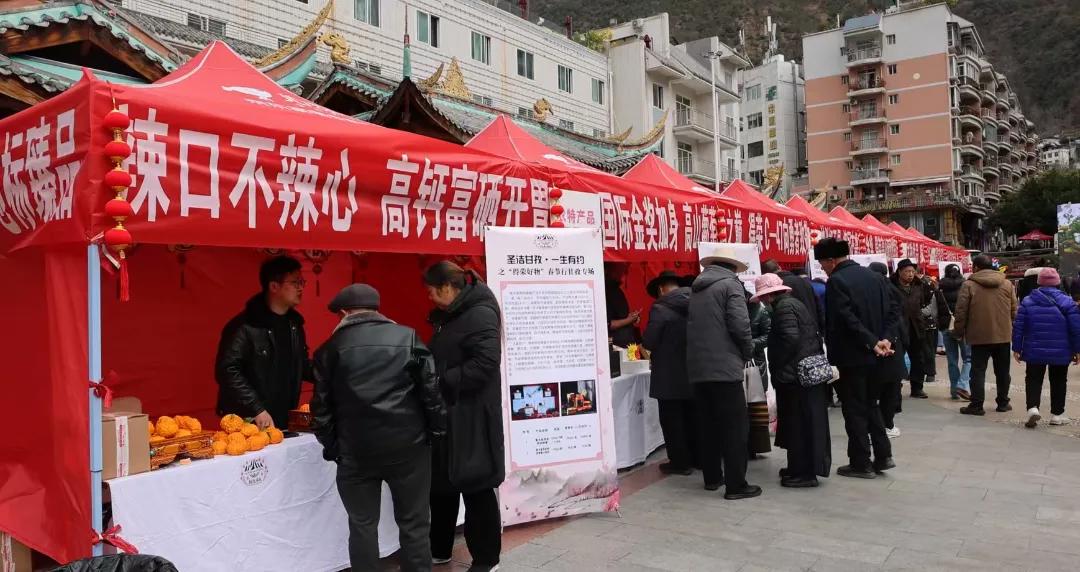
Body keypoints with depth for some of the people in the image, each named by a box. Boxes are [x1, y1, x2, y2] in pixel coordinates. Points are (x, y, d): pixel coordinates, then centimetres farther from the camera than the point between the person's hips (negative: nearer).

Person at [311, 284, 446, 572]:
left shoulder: (330, 349, 4)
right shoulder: (408, 338, 1)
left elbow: (321, 406, 6)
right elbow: (431, 391, -1)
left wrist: (331, 446, 16)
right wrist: (437, 430, 9)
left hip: (356, 451, 0)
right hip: (408, 446, 0)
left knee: (362, 525, 13)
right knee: (413, 523, 11)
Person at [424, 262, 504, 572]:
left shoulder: (480, 313, -16)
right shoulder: (449, 314, 14)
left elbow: (485, 364, -26)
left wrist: (440, 383, -23)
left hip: (471, 417, -9)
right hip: (446, 413, 9)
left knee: (476, 487, 2)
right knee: (440, 483, 17)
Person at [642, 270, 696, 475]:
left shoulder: (660, 308, -14)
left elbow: (648, 342, -16)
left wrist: (657, 350, 5)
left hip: (669, 375, -6)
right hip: (693, 373, 6)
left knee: (672, 419, 4)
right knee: (692, 417, 17)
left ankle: (680, 461, 8)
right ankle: (697, 457, 24)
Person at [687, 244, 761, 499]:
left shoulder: (696, 287, 16)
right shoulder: (730, 284, -5)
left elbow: (694, 325, 14)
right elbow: (739, 325, -15)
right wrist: (748, 353, 0)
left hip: (697, 367, 7)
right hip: (724, 366, -7)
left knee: (707, 424, 14)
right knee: (734, 426, -2)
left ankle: (711, 476, 22)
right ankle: (736, 485, 0)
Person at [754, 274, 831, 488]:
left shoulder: (784, 307, -14)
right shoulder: (793, 302, 16)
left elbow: (790, 338, -25)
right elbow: (812, 333, 19)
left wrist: (776, 366, -13)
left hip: (796, 375, -10)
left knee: (799, 425, -4)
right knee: (805, 424, 15)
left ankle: (804, 472, 2)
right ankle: (801, 468, 24)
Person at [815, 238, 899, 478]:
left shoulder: (836, 281, -14)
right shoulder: (873, 276, 8)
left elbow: (847, 319, -22)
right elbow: (894, 309, 5)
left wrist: (873, 342, -18)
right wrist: (884, 338, -4)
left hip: (851, 357, -7)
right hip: (874, 357, 7)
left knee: (854, 409, 3)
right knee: (871, 404, 20)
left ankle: (861, 463, 10)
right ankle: (883, 455, 20)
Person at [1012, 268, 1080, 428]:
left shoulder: (1027, 301, -3)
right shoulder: (1066, 302, -5)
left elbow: (1018, 327, -3)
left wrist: (1017, 348, 3)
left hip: (1034, 352, 0)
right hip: (1060, 353, 0)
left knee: (1033, 380, 8)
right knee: (1058, 382, 13)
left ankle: (1032, 407, -13)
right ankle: (1057, 414, 19)